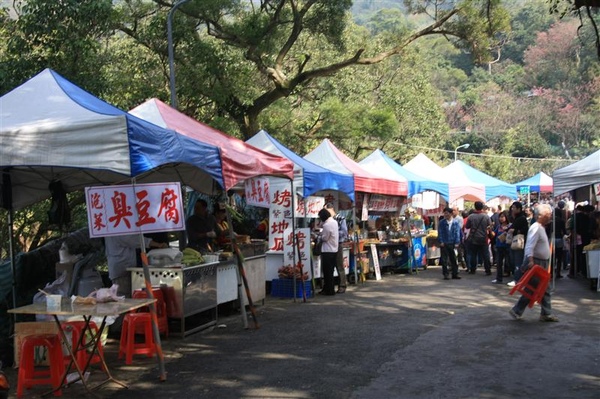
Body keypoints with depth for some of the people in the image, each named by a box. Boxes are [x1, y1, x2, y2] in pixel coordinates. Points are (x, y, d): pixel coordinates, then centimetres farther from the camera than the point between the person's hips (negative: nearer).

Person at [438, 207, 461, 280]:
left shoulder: (455, 222, 1)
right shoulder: (442, 222, -1)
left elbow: (457, 233, 2)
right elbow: (440, 233, -1)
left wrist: (457, 243, -5)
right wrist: (441, 242, -9)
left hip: (452, 244, 1)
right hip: (444, 244, -1)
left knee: (453, 259, 6)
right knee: (444, 260, 3)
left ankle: (455, 274, 13)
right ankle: (445, 274, 10)